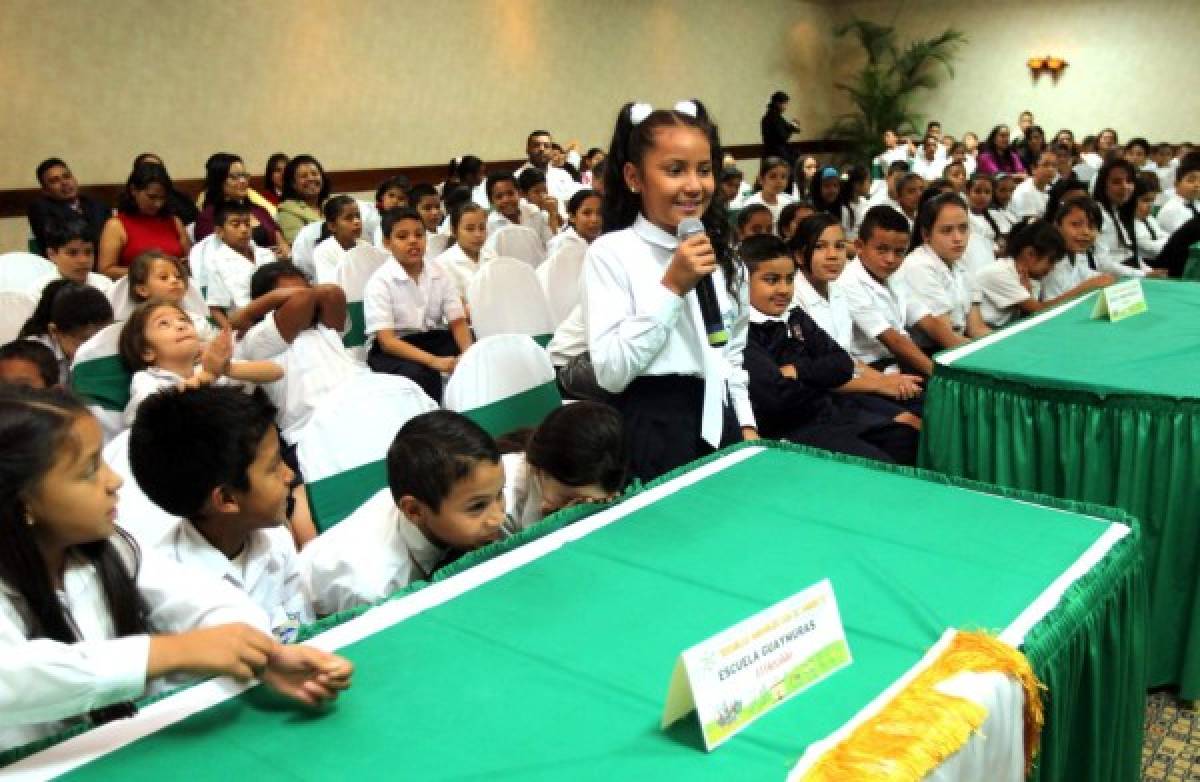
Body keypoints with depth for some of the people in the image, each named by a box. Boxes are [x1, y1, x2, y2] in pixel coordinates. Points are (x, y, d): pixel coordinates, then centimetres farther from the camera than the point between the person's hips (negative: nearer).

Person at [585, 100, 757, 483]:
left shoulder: (719, 253, 10)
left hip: (719, 420, 6)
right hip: (653, 429, -6)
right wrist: (671, 288, -20)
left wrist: (746, 426, 10)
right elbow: (610, 371, -20)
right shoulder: (611, 253, -11)